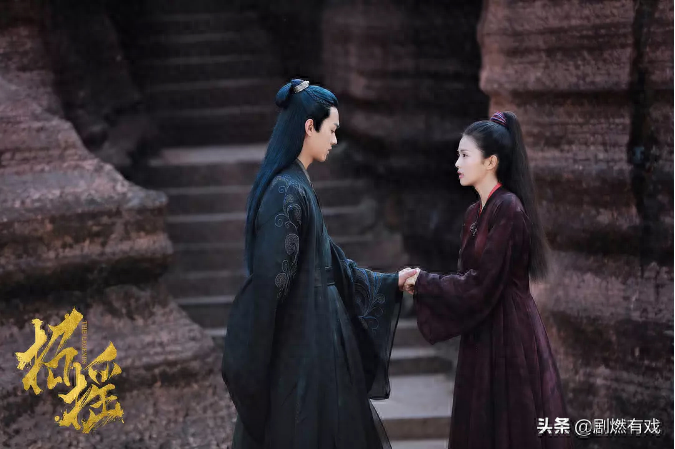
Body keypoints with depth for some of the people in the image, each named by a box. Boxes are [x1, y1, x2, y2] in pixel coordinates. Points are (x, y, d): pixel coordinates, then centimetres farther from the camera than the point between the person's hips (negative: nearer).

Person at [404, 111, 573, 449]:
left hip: (510, 336, -9)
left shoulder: (508, 209, -15)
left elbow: (482, 283, -18)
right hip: (481, 336, 9)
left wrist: (424, 282, -9)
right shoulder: (475, 213, 12)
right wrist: (424, 283, 0)